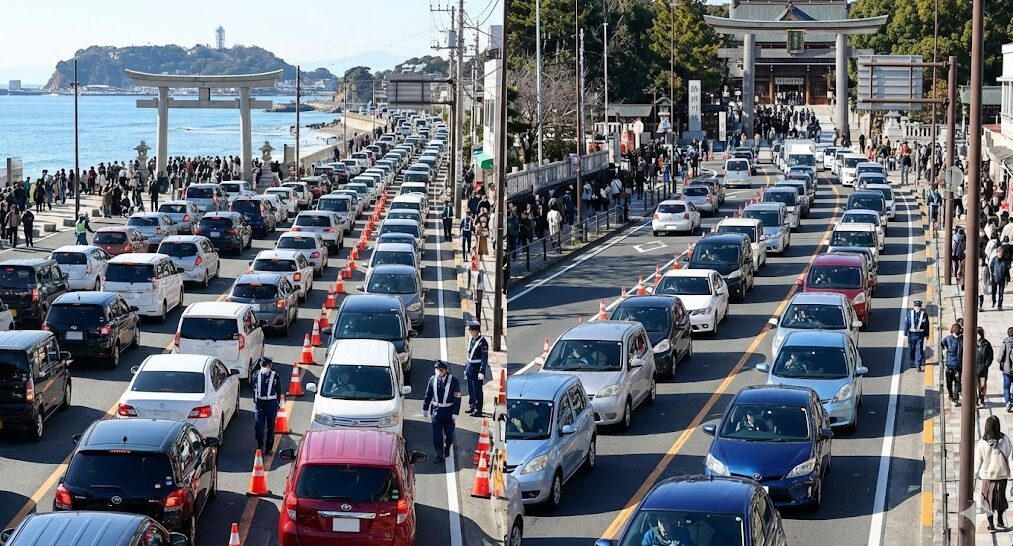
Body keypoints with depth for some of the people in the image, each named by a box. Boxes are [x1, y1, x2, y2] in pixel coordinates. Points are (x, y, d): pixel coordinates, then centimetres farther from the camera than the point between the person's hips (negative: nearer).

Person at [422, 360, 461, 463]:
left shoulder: (453, 381, -13)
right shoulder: (432, 380, -4)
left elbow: (457, 398, -12)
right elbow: (428, 395, 8)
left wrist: (455, 414, -14)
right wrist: (425, 409, 11)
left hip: (449, 411, -2)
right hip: (436, 410, 2)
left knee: (449, 434, 15)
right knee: (437, 434, 0)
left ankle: (447, 449, 40)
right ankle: (439, 455, 9)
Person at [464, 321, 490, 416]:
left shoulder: (482, 342, -15)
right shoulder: (471, 340, 10)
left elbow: (484, 358, -17)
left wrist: (481, 372, -21)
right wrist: (466, 368, 17)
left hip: (477, 368, -8)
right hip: (470, 367, 8)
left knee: (477, 390, -4)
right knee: (470, 389, 15)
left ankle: (478, 410, 1)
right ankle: (472, 406, 27)